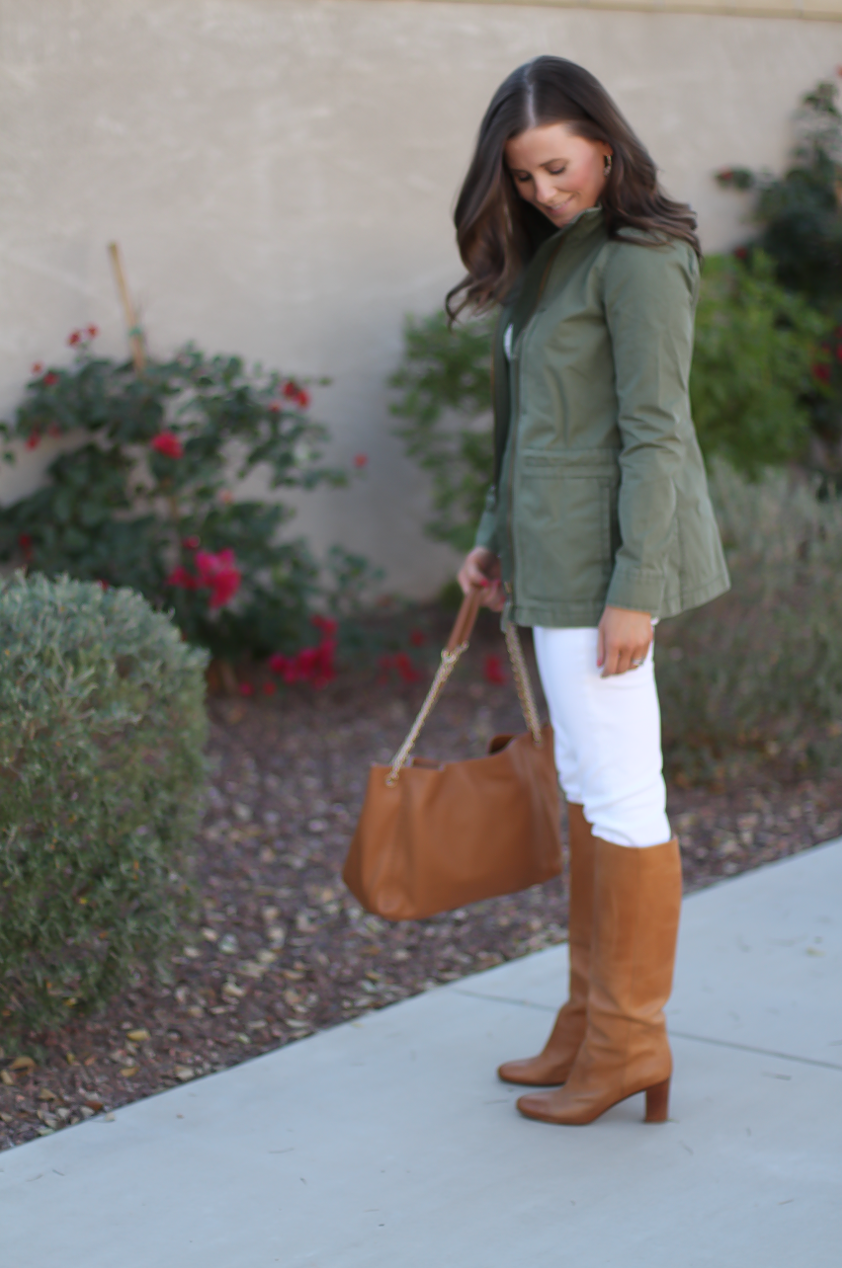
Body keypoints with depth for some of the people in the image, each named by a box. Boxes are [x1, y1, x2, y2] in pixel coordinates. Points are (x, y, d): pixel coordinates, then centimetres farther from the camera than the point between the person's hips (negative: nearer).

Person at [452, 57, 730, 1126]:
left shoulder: (637, 257, -13)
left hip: (605, 559, -10)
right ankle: (591, 1024, 23)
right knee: (585, 788, 14)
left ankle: (630, 1041, 6)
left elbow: (653, 435, -18)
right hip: (556, 557, 10)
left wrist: (634, 590, -20)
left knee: (620, 797, -3)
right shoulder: (555, 255, 16)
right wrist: (497, 538, 19)